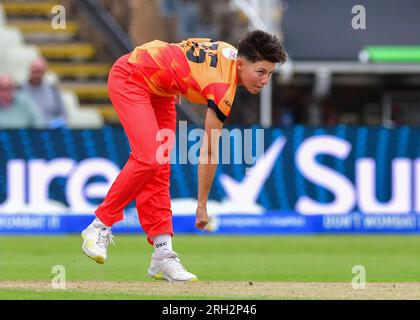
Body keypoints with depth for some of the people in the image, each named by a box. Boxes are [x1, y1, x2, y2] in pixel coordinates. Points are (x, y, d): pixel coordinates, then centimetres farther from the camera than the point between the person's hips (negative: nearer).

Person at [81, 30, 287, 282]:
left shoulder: (231, 53, -5)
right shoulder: (223, 86, -29)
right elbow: (209, 151, -25)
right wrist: (202, 205, -19)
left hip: (158, 89, 10)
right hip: (129, 78, -10)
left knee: (159, 171, 0)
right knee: (149, 159, -25)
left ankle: (163, 253, -6)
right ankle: (100, 226, -12)